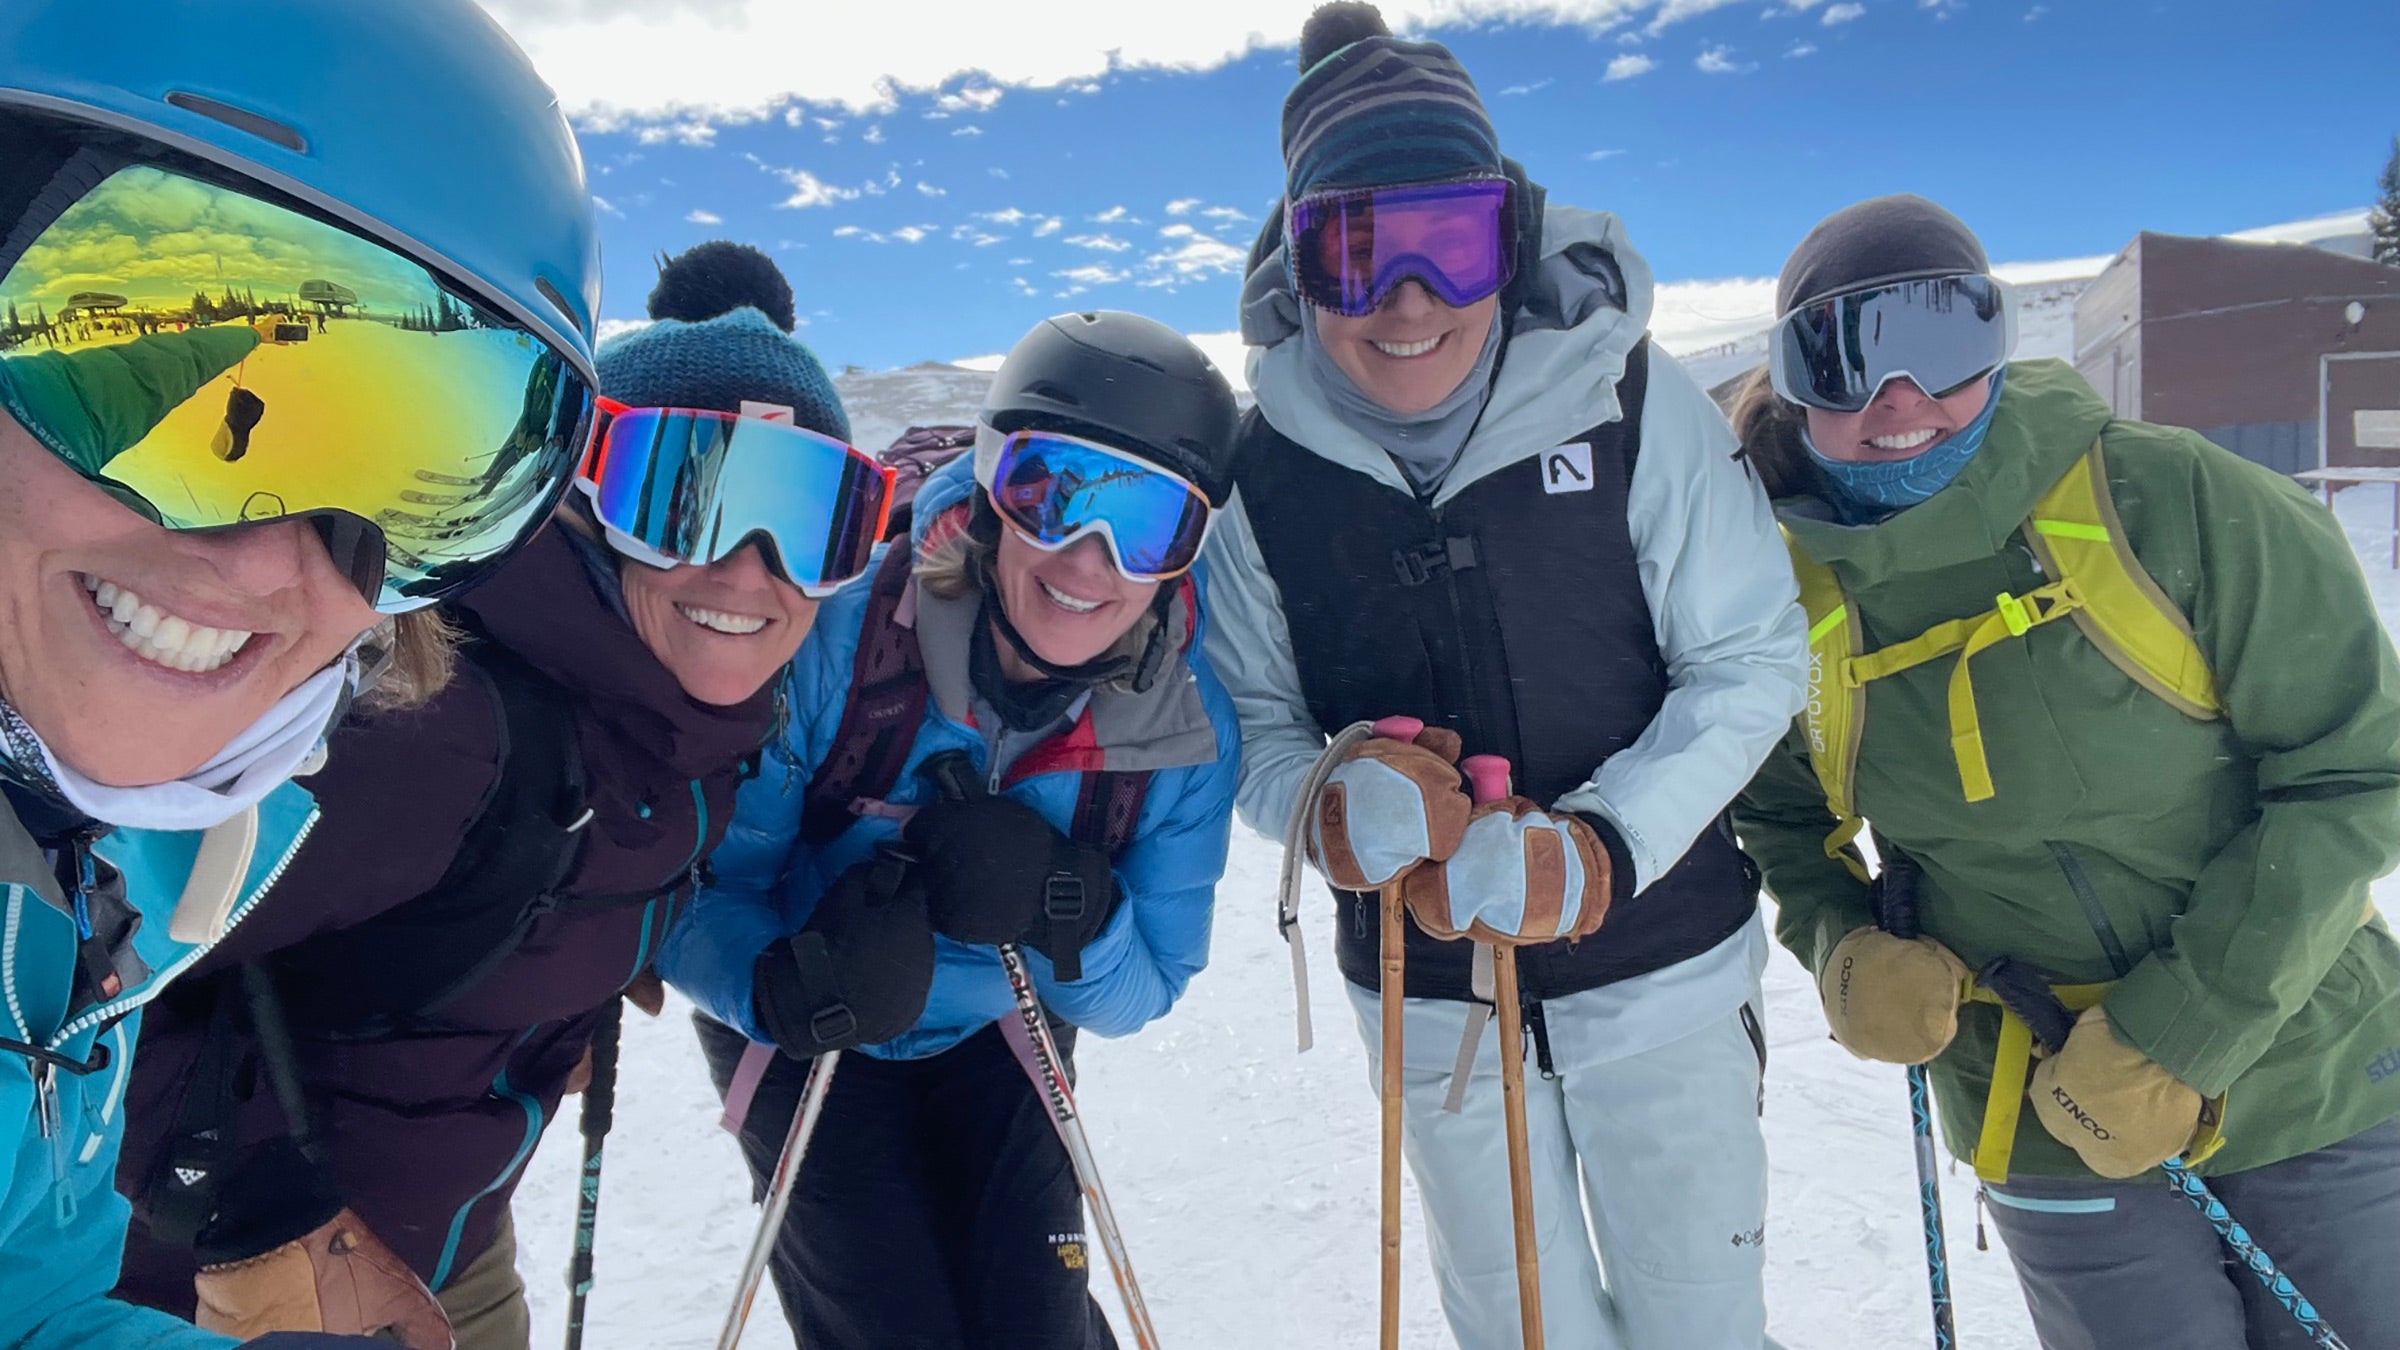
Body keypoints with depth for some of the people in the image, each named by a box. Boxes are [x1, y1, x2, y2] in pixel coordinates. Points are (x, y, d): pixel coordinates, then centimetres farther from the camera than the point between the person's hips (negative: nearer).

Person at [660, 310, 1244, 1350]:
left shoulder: (1190, 729, -22)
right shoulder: (834, 641, -30)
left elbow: (1137, 997, -14)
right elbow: (692, 893, -23)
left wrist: (1067, 912, -35)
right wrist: (788, 986, -44)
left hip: (997, 1041, 2)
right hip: (807, 1047, -2)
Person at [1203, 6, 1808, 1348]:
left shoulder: (1628, 395, -16)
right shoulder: (1267, 463, -10)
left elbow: (1751, 661, -11)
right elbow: (1252, 717, -3)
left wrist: (1599, 851, -25)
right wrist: (1329, 810, -25)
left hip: (1658, 966, -1)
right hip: (1427, 995, 2)